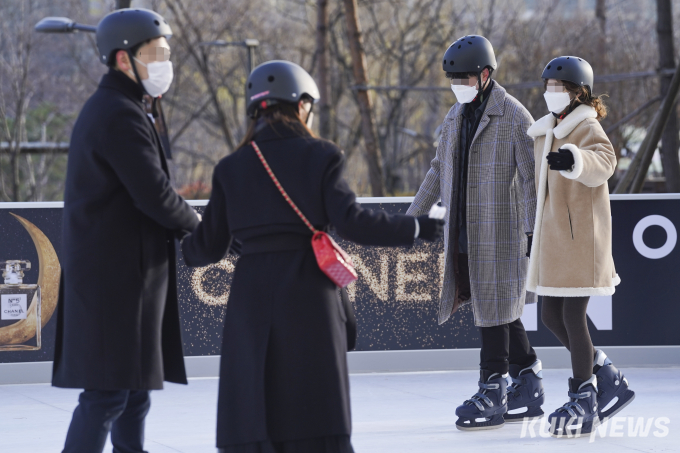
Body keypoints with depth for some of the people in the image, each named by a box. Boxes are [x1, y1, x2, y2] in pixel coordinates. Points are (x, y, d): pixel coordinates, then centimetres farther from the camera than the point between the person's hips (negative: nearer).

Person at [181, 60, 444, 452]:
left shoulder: (232, 168, 8)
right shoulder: (319, 157, -1)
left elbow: (210, 247, 9)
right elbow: (352, 222, -10)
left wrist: (180, 249, 31)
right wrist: (417, 229, 1)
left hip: (251, 294, 2)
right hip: (308, 292, -2)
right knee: (315, 421, 2)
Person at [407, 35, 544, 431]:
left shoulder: (514, 116, -8)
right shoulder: (457, 116, 14)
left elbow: (532, 177, -9)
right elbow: (439, 172, 23)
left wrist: (534, 230, -15)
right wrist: (411, 217, 21)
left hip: (500, 231, -7)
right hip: (463, 232, 7)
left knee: (495, 308, -5)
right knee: (501, 310, 9)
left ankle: (492, 396, -2)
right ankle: (528, 384, 17)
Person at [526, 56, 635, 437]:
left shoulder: (587, 128, -12)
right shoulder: (547, 132, 15)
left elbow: (604, 161, -35)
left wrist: (575, 160, -54)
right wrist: (537, 226, 30)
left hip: (581, 236, -9)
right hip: (552, 237, 9)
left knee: (573, 316, -6)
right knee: (552, 316, 9)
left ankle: (584, 402, 5)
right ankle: (610, 380, 23)